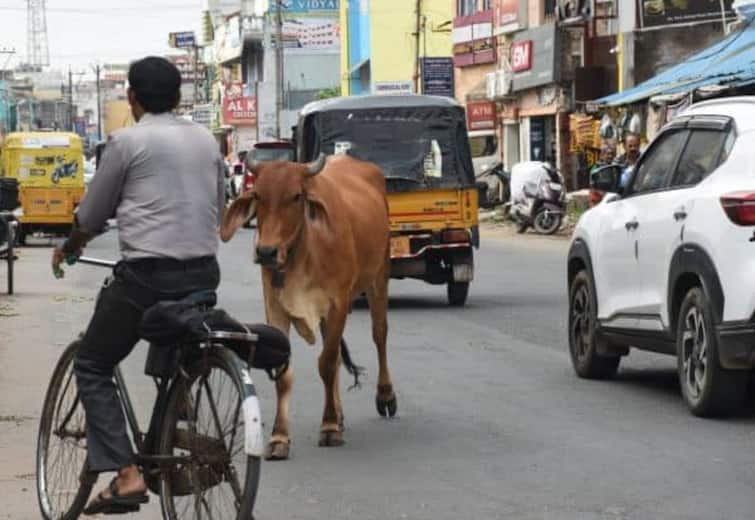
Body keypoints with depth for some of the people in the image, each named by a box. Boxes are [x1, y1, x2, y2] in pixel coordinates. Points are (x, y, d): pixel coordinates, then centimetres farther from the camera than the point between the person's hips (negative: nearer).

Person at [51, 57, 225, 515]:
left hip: (146, 274, -6)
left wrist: (67, 250, 23)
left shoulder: (128, 142, -4)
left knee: (92, 369, 6)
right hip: (204, 273, 6)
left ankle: (126, 475, -7)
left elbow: (91, 218, 3)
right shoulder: (206, 140, 12)